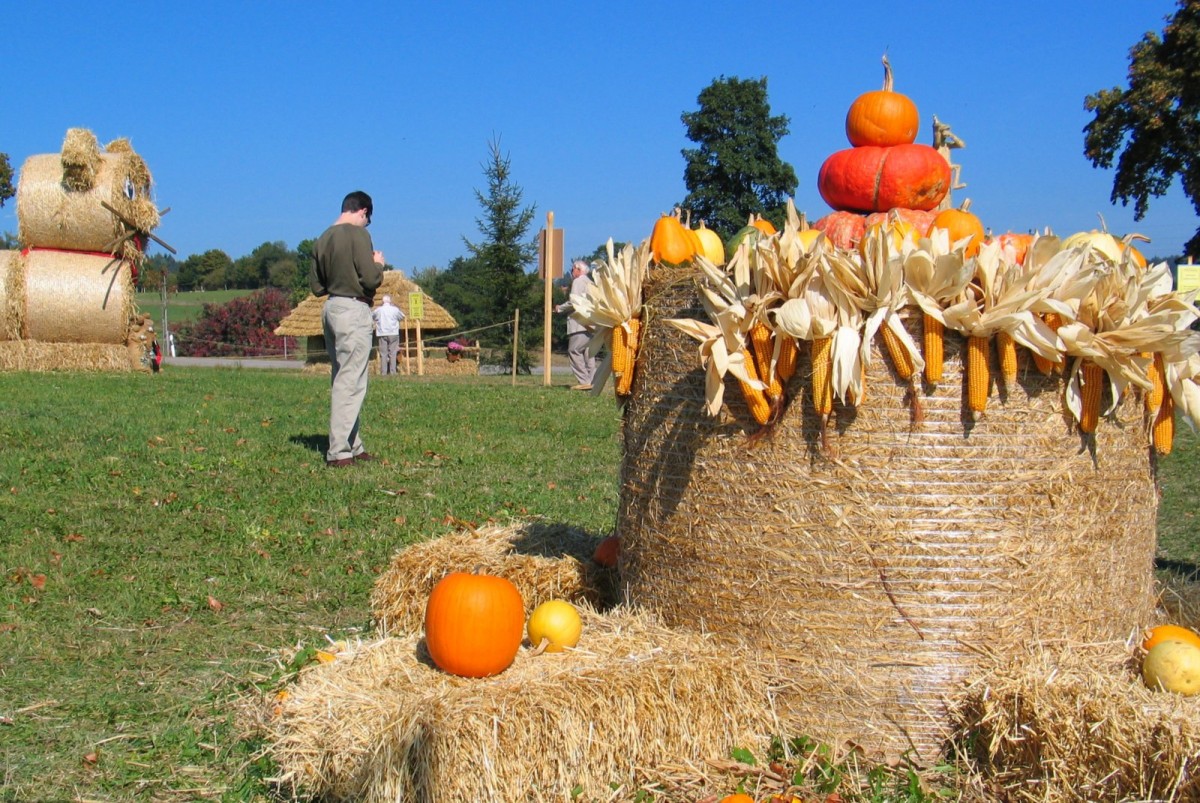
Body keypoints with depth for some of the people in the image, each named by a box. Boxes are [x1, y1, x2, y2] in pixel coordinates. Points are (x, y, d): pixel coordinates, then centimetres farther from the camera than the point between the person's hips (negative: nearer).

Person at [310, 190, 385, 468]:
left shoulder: (323, 240, 11)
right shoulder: (358, 234, -11)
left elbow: (316, 286, 14)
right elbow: (371, 279, -16)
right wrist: (379, 264, 3)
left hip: (331, 308, 8)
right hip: (354, 310, -8)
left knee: (342, 380, 14)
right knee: (350, 383, -6)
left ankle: (352, 445, 20)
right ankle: (339, 452, -7)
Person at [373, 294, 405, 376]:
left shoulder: (379, 309, -1)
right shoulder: (395, 309, -4)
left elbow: (372, 316, 13)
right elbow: (402, 317, 10)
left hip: (382, 334, 1)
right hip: (393, 334, -1)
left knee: (383, 353, 3)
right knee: (392, 353, 2)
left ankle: (383, 372, -1)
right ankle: (392, 371, -3)